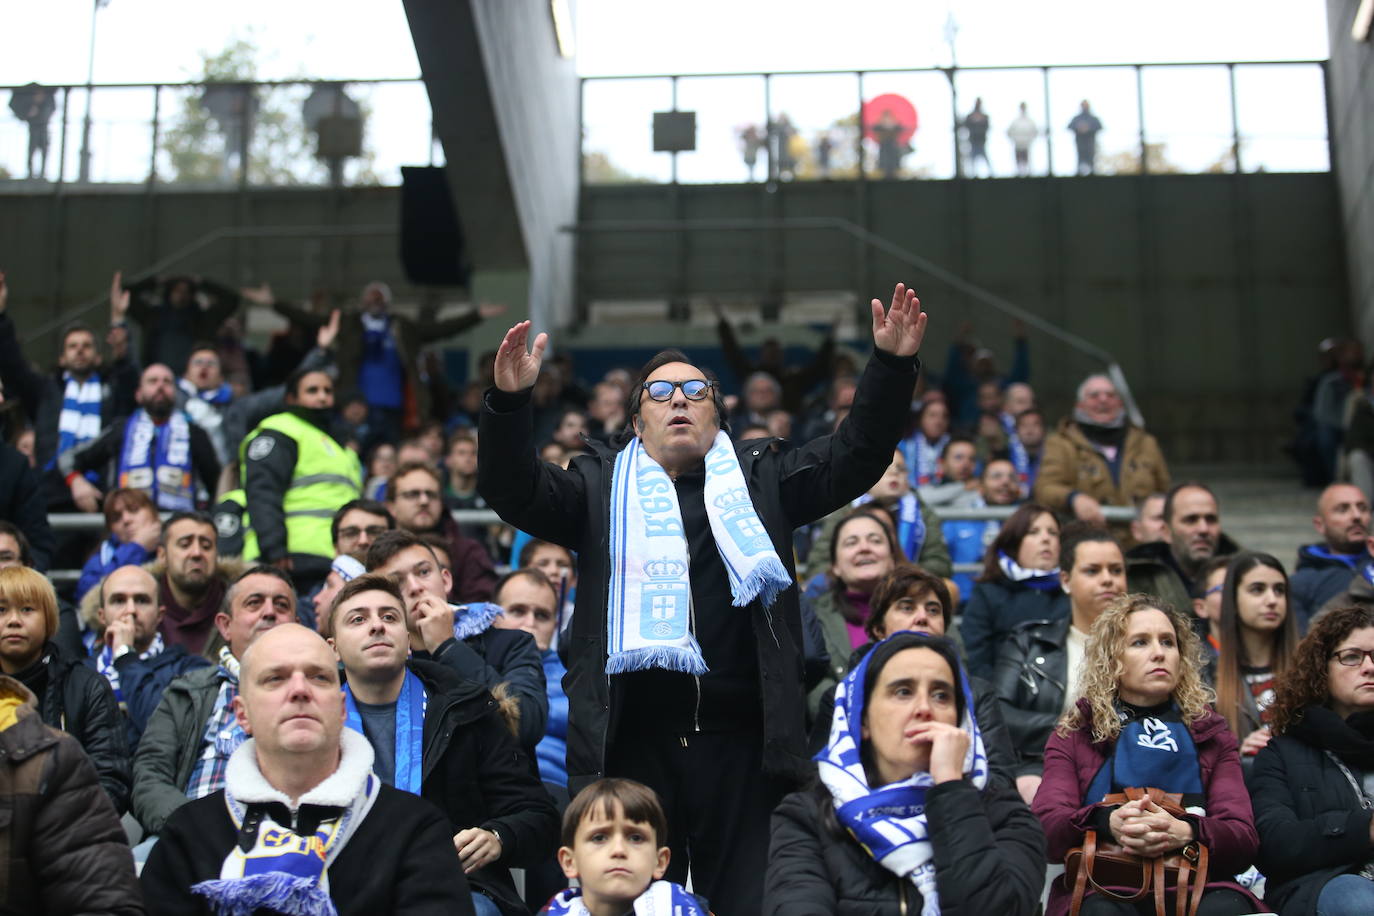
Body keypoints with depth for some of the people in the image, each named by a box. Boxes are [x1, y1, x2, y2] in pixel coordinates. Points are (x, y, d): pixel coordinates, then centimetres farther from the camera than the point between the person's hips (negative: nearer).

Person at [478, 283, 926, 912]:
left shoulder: (762, 478, 13)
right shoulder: (601, 483, 11)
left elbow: (856, 456, 6)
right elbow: (513, 491, -1)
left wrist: (891, 365, -6)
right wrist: (510, 400, -17)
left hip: (743, 740, 1)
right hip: (630, 739, 0)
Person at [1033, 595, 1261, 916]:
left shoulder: (1209, 732, 21)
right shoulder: (1074, 734, 18)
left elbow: (1245, 840, 6)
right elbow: (1044, 829, 1)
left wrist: (1186, 832, -19)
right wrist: (1107, 823, -22)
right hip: (1101, 889, -1)